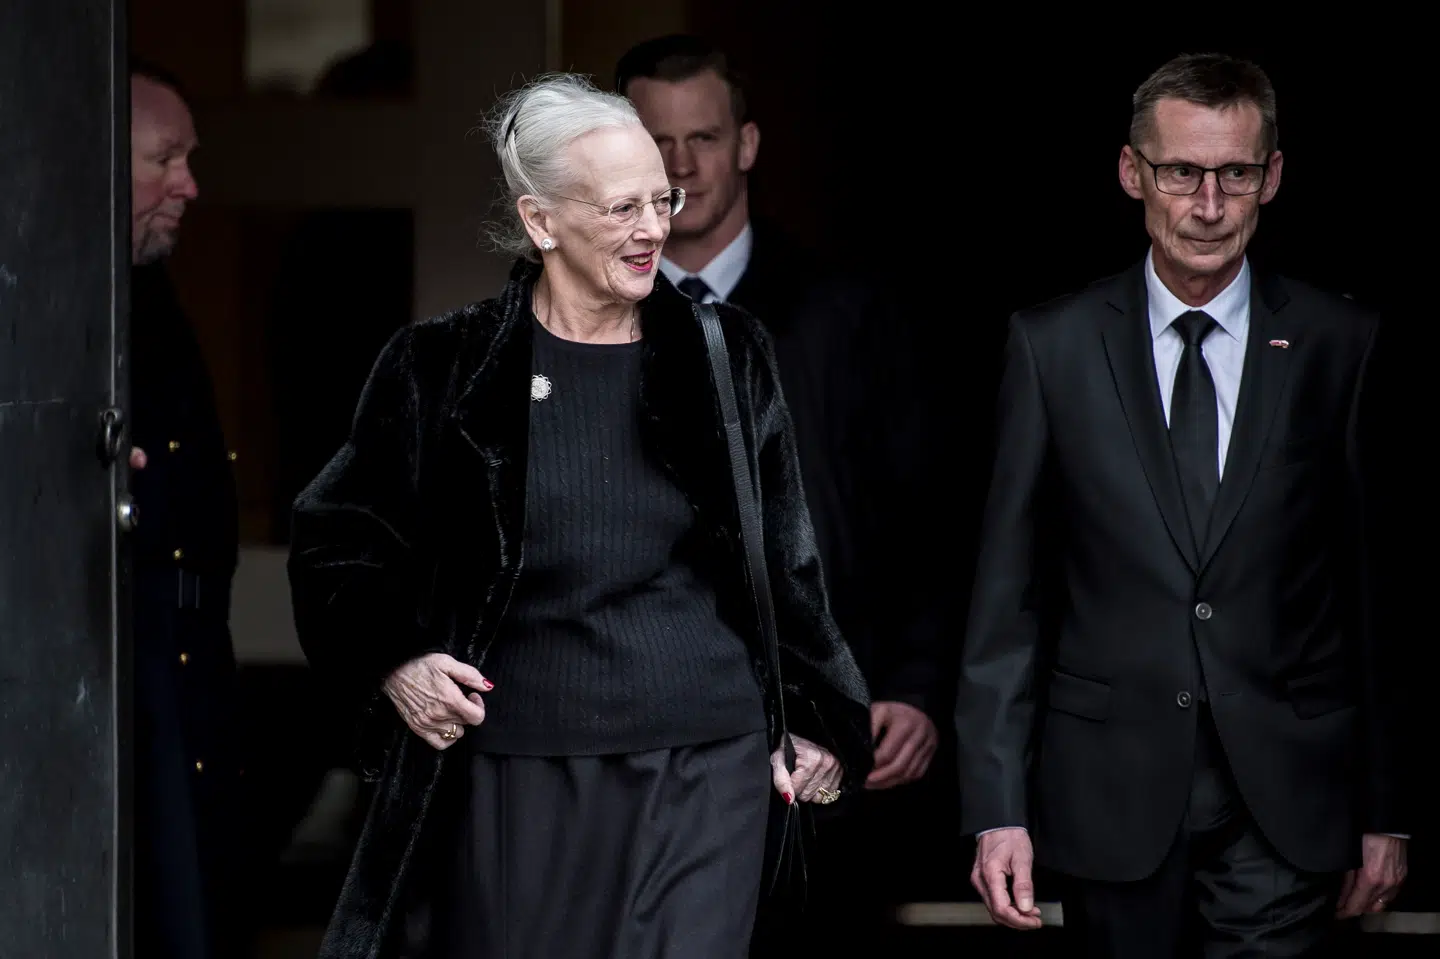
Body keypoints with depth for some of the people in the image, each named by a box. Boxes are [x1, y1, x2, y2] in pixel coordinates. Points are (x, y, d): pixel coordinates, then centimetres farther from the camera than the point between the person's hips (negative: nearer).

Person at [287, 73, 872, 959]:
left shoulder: (726, 357, 7)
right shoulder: (445, 370, 2)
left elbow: (785, 561, 13)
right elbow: (340, 540, 9)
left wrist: (817, 721, 10)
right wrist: (391, 663, -6)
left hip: (705, 772, 1)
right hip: (513, 777, -1)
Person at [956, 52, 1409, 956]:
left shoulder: (1341, 346, 2)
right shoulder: (1052, 345, 3)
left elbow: (1376, 582, 5)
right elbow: (1008, 593, 2)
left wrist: (1386, 811, 5)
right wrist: (997, 807, -4)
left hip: (1285, 809, -1)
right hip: (1113, 798, 1)